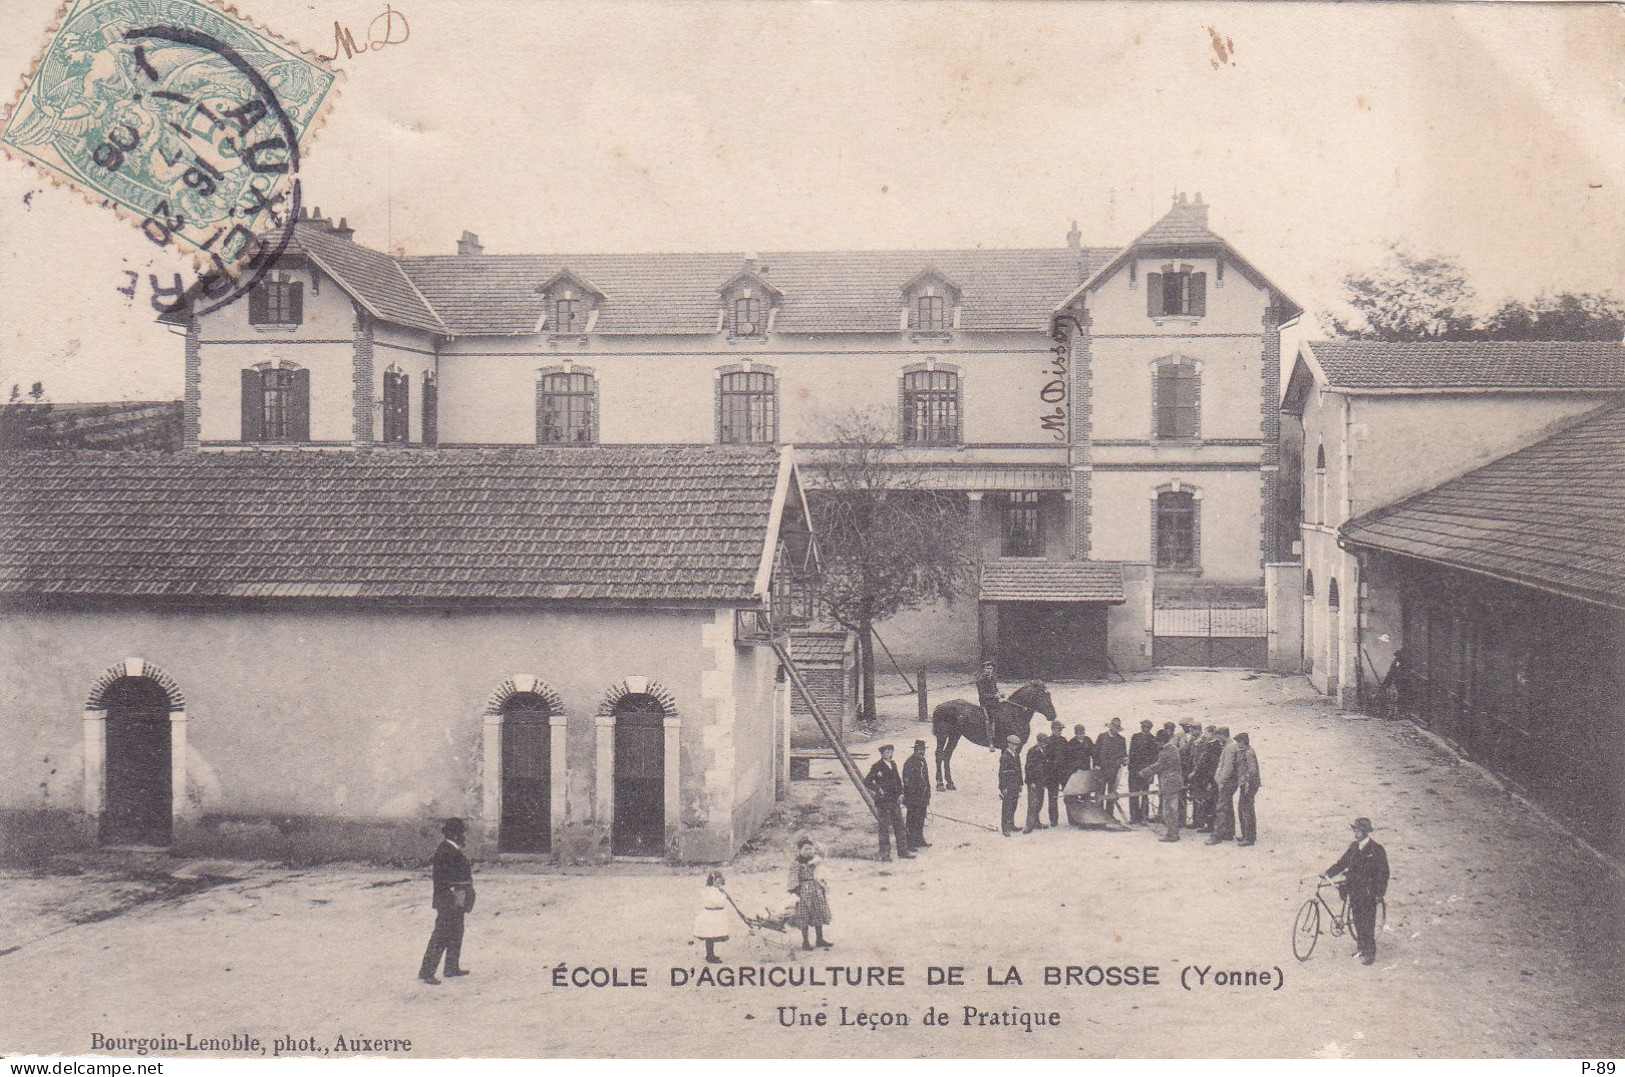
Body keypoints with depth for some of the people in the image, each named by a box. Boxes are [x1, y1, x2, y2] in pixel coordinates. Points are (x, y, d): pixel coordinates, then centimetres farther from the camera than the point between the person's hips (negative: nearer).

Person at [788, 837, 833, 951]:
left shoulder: (813, 861, 7)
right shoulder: (795, 864, -13)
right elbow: (794, 879, -13)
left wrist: (823, 888, 18)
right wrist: (796, 893, -17)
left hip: (816, 889, 6)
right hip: (804, 891, -6)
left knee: (819, 915, 12)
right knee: (804, 918, 0)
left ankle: (820, 939, 24)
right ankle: (805, 942, 11)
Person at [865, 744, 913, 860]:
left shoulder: (893, 765, 12)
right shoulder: (877, 767, -10)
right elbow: (866, 781, -14)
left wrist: (900, 794, 10)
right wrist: (878, 789, -19)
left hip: (894, 800, 7)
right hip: (883, 802, -7)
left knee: (899, 826, 9)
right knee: (884, 828, -2)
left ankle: (903, 852, 16)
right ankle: (884, 854, 4)